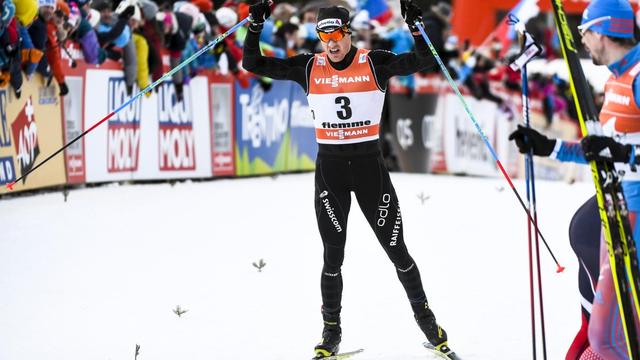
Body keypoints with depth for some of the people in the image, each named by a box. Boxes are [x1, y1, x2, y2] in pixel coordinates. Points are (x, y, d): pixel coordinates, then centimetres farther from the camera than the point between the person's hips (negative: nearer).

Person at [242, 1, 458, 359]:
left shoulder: (374, 63, -5)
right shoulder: (309, 68, 0)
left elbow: (424, 60, -14)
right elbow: (254, 64, 1)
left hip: (370, 164, -1)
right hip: (329, 168, 1)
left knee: (396, 249, 5)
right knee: (333, 257, 5)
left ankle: (426, 320, 23)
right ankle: (332, 331, 19)